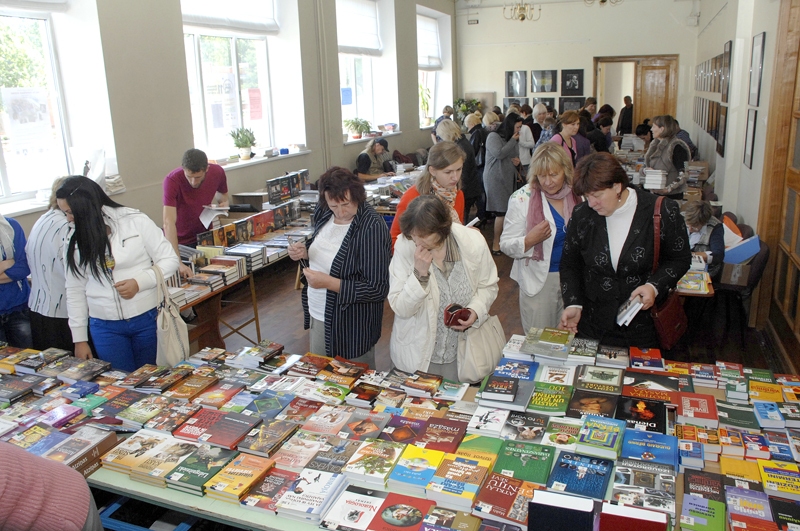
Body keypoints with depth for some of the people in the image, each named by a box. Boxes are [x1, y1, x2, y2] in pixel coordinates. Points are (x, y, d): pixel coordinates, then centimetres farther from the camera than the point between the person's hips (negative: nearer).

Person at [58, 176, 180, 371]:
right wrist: (79, 338, 8)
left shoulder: (135, 221, -9)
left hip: (148, 318, -2)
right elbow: (75, 291, 8)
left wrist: (139, 282, -20)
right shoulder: (76, 241, 3)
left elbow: (170, 260, -5)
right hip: (105, 327, 3)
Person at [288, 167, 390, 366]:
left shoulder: (372, 228, -25)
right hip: (317, 315, 7)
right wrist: (304, 251, -5)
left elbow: (378, 289, -25)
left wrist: (329, 282, -28)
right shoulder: (324, 214, -3)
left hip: (351, 327, -7)